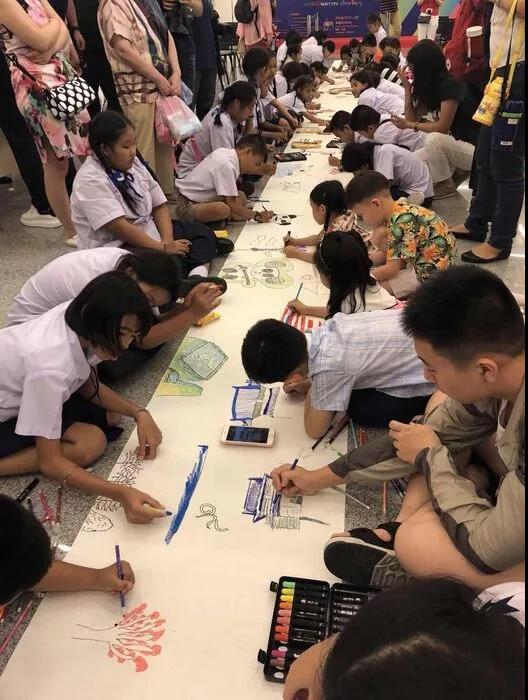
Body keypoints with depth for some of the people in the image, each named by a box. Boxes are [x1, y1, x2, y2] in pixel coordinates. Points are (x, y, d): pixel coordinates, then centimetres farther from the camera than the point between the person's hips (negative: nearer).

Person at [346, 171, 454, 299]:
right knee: (380, 236, 7)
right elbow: (390, 254, 9)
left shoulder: (401, 223, -27)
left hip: (431, 272, -10)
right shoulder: (399, 209, 1)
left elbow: (391, 269, -23)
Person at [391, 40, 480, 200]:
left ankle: (446, 186, -11)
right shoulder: (429, 86, 5)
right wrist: (407, 88, -4)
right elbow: (413, 118, 4)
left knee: (433, 139, -35)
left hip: (473, 148, -9)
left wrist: (408, 125, -14)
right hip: (456, 145, 9)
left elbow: (442, 127, -24)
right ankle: (459, 170, 11)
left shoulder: (451, 85, -21)